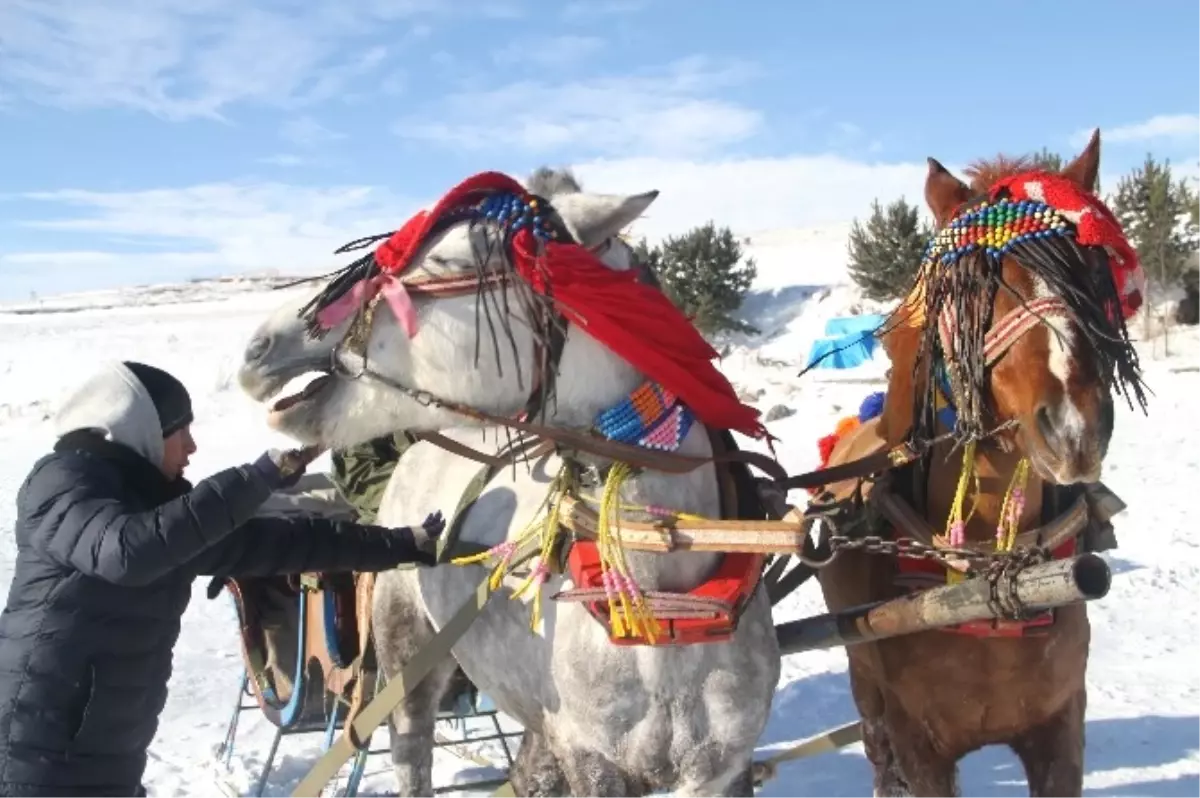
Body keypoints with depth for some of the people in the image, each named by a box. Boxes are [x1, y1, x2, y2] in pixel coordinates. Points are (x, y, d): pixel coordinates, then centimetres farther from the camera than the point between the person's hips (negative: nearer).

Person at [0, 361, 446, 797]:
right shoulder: (61, 480, -11)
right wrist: (258, 479, -29)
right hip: (40, 759, -8)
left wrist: (403, 545, 11)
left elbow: (274, 542, 12)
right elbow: (125, 550, -32)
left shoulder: (155, 502, 11)